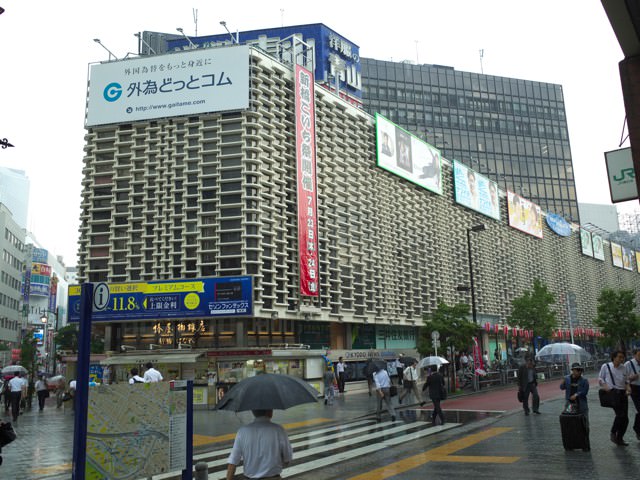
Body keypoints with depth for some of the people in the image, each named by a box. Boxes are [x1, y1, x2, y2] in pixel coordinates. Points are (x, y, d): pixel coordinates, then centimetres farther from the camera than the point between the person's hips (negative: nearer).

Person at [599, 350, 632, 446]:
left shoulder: (623, 368, 12)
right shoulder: (606, 366, -1)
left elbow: (626, 380, 22)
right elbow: (600, 378, 5)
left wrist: (628, 387, 2)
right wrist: (604, 385, -13)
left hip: (622, 393, 5)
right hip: (612, 393, -5)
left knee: (625, 419, 4)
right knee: (620, 414, -21)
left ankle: (619, 439, 19)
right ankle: (613, 433, 1)